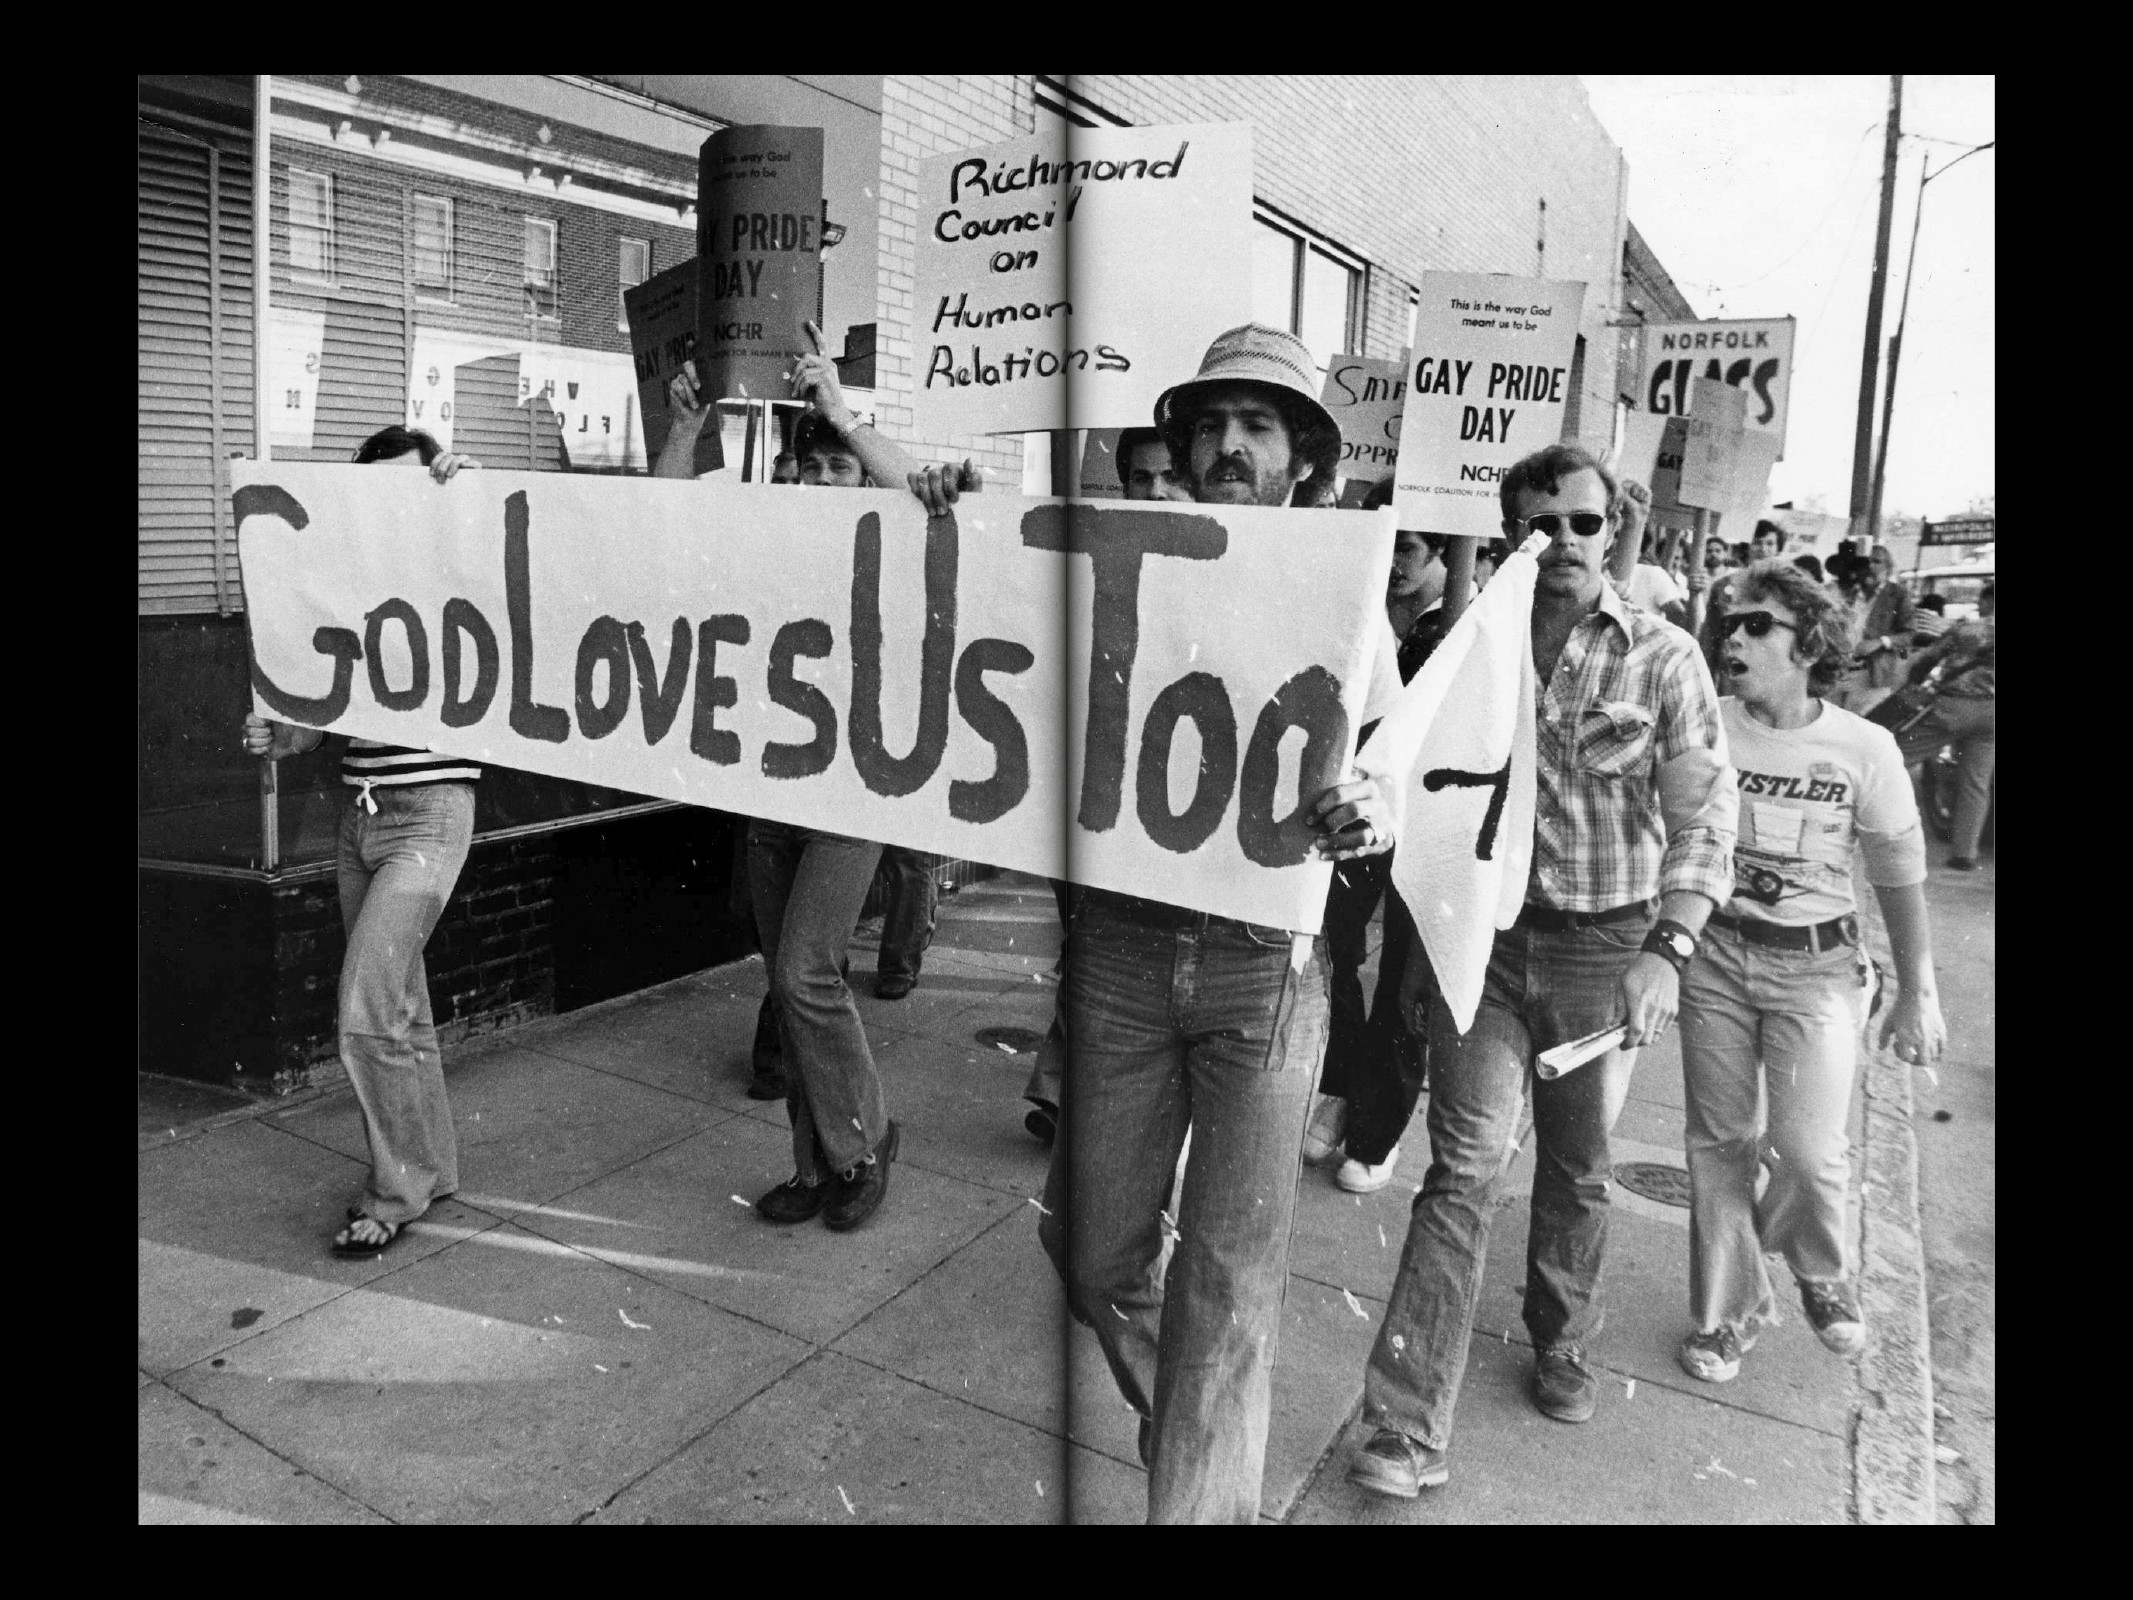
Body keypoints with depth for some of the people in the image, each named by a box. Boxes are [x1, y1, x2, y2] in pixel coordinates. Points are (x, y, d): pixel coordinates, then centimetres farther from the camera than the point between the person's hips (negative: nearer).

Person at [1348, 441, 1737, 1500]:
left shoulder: (1661, 657, -5)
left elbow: (1704, 817, -8)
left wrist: (1666, 950, -19)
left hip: (1604, 946, 0)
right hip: (1484, 936, 0)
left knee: (1578, 1171, 16)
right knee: (1464, 1172, -5)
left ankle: (1561, 1344, 42)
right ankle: (1412, 1431, 0)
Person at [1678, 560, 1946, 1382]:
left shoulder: (1864, 748, -10)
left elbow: (1900, 877, -1)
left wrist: (1918, 994, 3)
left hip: (1816, 967, -1)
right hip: (1716, 953, 1)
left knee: (1807, 1149, -6)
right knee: (1719, 1141, 9)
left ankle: (1823, 1273, 30)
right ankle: (1729, 1312, 30)